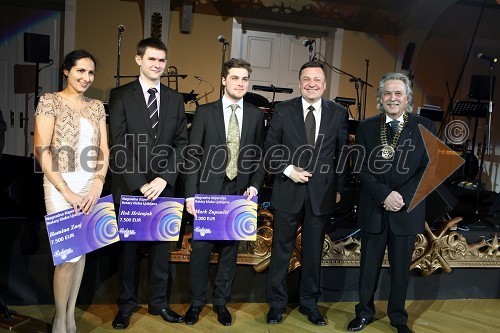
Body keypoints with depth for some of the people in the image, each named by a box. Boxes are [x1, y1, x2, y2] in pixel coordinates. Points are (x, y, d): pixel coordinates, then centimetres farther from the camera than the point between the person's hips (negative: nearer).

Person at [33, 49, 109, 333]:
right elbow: (42, 151, -10)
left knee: (83, 249, 9)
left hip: (90, 187, 5)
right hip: (61, 186, -5)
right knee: (69, 253, -5)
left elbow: (104, 151, 8)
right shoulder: (50, 101, -4)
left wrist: (97, 187, -6)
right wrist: (66, 191, -14)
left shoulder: (96, 106, 10)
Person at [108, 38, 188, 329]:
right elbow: (120, 144, -6)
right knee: (130, 246, 9)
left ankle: (159, 302, 25)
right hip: (129, 186, -2)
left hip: (164, 186, 2)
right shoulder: (121, 95, 0)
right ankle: (127, 304, 25)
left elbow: (182, 143, 4)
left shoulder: (175, 99, 9)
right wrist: (139, 184, -12)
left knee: (162, 245, 9)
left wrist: (164, 178, -8)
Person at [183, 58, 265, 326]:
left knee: (230, 248, 9)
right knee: (201, 248, 4)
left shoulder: (256, 115, 7)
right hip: (208, 191, -1)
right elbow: (193, 156, -1)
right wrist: (190, 195, -6)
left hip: (240, 193, 2)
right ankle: (196, 302, 23)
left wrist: (254, 185, -4)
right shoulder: (205, 112, 1)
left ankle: (221, 301, 26)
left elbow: (259, 155, 10)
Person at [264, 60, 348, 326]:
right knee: (281, 250, 9)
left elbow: (341, 153, 6)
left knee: (313, 251, 13)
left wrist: (339, 188, 5)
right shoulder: (283, 110, -1)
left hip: (321, 194, 1)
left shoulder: (338, 113, 2)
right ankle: (277, 303, 26)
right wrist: (288, 170, -12)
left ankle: (309, 302, 31)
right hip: (288, 192, -1)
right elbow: (270, 149, 1)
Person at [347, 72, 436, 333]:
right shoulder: (366, 127, 1)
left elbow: (428, 169, -5)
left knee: (401, 268, 13)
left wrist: (403, 197, -17)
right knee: (369, 266, 12)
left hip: (408, 211, 0)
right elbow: (362, 168, -4)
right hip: (373, 210, 1)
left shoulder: (424, 127, -1)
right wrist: (385, 196, -17)